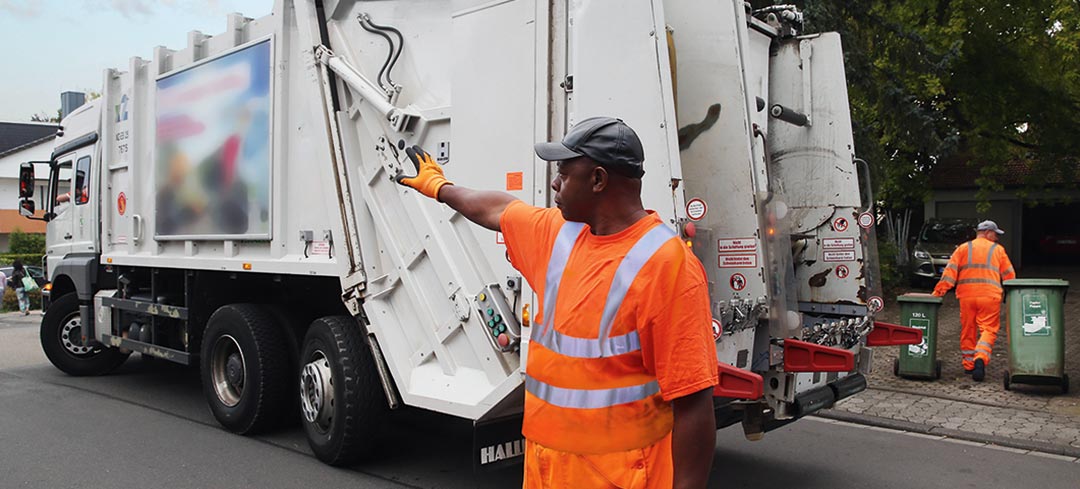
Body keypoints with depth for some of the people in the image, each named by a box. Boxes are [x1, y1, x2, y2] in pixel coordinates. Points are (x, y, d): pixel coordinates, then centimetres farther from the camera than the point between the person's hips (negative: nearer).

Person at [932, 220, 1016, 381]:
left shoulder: (963, 248, 11)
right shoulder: (998, 250, 10)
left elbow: (950, 271, 0)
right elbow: (1009, 275, 10)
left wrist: (939, 291, -3)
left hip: (966, 295, 2)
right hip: (989, 296, -2)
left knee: (968, 330, 12)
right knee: (988, 329, -2)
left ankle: (968, 365, 17)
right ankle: (980, 358, -25)